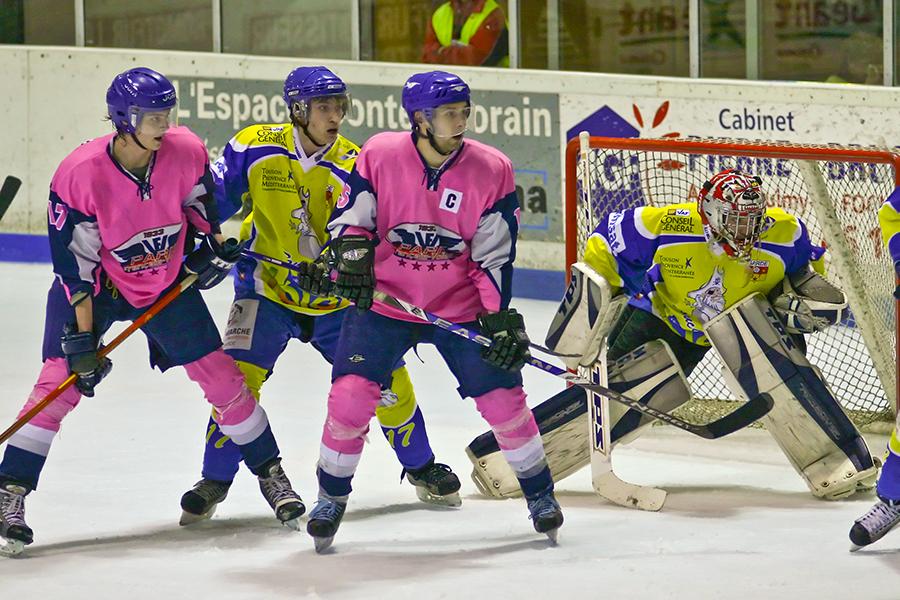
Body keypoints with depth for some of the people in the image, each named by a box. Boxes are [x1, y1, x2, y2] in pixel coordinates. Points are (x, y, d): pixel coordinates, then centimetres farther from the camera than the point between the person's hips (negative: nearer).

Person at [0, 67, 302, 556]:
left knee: (220, 374, 2)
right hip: (97, 285, -3)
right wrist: (83, 341, -23)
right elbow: (75, 265, -24)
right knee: (61, 377, -16)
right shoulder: (80, 175, -30)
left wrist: (212, 244, 2)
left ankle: (270, 472, 18)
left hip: (168, 280, 3)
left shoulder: (186, 152, -20)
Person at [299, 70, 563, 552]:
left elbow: (495, 255, -8)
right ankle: (331, 496, 10)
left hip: (460, 305, 0)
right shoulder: (379, 155, -12)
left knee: (502, 396, -2)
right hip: (384, 298, 0)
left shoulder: (491, 170, -11)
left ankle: (539, 493, 19)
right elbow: (349, 214, 0)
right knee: (351, 395, -10)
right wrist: (352, 255, -20)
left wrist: (502, 320, -13)